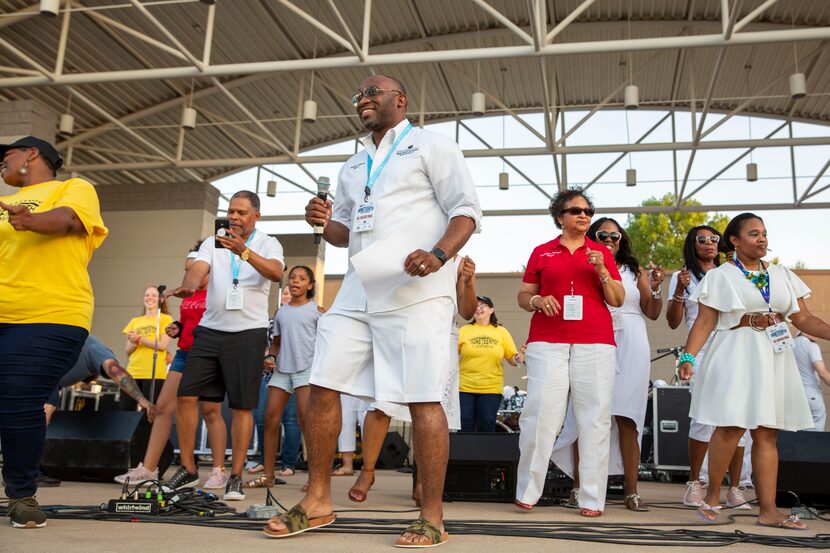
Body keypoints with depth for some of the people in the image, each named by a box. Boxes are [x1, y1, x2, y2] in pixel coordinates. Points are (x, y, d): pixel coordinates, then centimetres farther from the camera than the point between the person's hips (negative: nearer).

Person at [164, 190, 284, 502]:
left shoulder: (268, 244, 2)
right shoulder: (213, 243, 11)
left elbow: (276, 273, -19)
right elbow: (198, 269, -7)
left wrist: (243, 251, -33)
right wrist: (187, 287, -30)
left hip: (248, 332, -3)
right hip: (210, 329, 4)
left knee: (242, 406, -3)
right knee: (186, 395, -1)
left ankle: (236, 476, 7)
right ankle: (188, 469, 12)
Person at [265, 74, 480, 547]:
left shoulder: (432, 146, 4)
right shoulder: (354, 165, 24)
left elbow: (467, 210, -4)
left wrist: (438, 254, -22)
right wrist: (325, 223, 4)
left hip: (416, 293, -7)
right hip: (358, 293, 7)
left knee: (423, 399, -6)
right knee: (323, 387, 3)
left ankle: (433, 517, 4)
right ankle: (318, 502, 16)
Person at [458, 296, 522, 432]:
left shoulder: (501, 332, 8)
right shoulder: (463, 330, 5)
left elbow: (512, 358, 6)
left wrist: (518, 359, -15)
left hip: (491, 389, 1)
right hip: (464, 387, 0)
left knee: (486, 426, 3)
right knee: (465, 426, 0)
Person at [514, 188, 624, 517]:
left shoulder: (601, 253, 16)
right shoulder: (542, 252, 14)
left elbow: (617, 300, 10)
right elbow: (522, 296, 14)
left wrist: (602, 270, -5)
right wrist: (537, 301, -7)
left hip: (595, 342, 1)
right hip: (547, 342, -1)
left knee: (594, 418, -3)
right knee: (540, 414, -8)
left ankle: (592, 498, 3)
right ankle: (527, 492, 3)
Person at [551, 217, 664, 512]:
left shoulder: (634, 272, 16)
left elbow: (652, 313, 13)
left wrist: (655, 289, -5)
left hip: (629, 347, 1)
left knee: (626, 418, -3)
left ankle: (631, 491, -1)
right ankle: (578, 485, -1)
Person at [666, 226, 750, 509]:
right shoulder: (683, 277, 12)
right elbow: (673, 322, 5)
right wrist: (679, 290, -8)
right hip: (702, 352, -3)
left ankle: (734, 488, 3)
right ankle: (694, 482, 0)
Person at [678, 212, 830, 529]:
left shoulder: (782, 275, 15)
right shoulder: (719, 276, 3)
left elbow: (803, 319, 12)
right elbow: (704, 323, -4)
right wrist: (688, 356, -16)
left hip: (774, 357, 5)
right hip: (736, 356, -5)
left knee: (767, 433, 3)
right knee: (731, 426, -15)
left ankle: (768, 510, 6)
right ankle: (712, 496, 4)